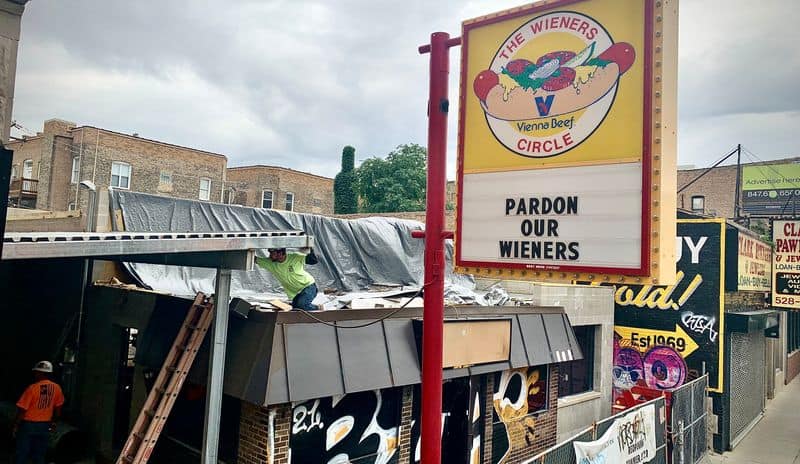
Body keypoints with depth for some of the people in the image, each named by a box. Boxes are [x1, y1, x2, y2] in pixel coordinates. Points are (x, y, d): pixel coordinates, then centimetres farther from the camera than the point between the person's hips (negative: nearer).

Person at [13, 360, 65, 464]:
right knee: (39, 455, 13)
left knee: (22, 454, 7)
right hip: (45, 426, 4)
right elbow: (58, 408, 8)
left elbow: (22, 409, -14)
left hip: (28, 425, -4)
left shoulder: (32, 388, -17)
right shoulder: (56, 388, -3)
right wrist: (53, 421, 22)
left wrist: (16, 425, -1)